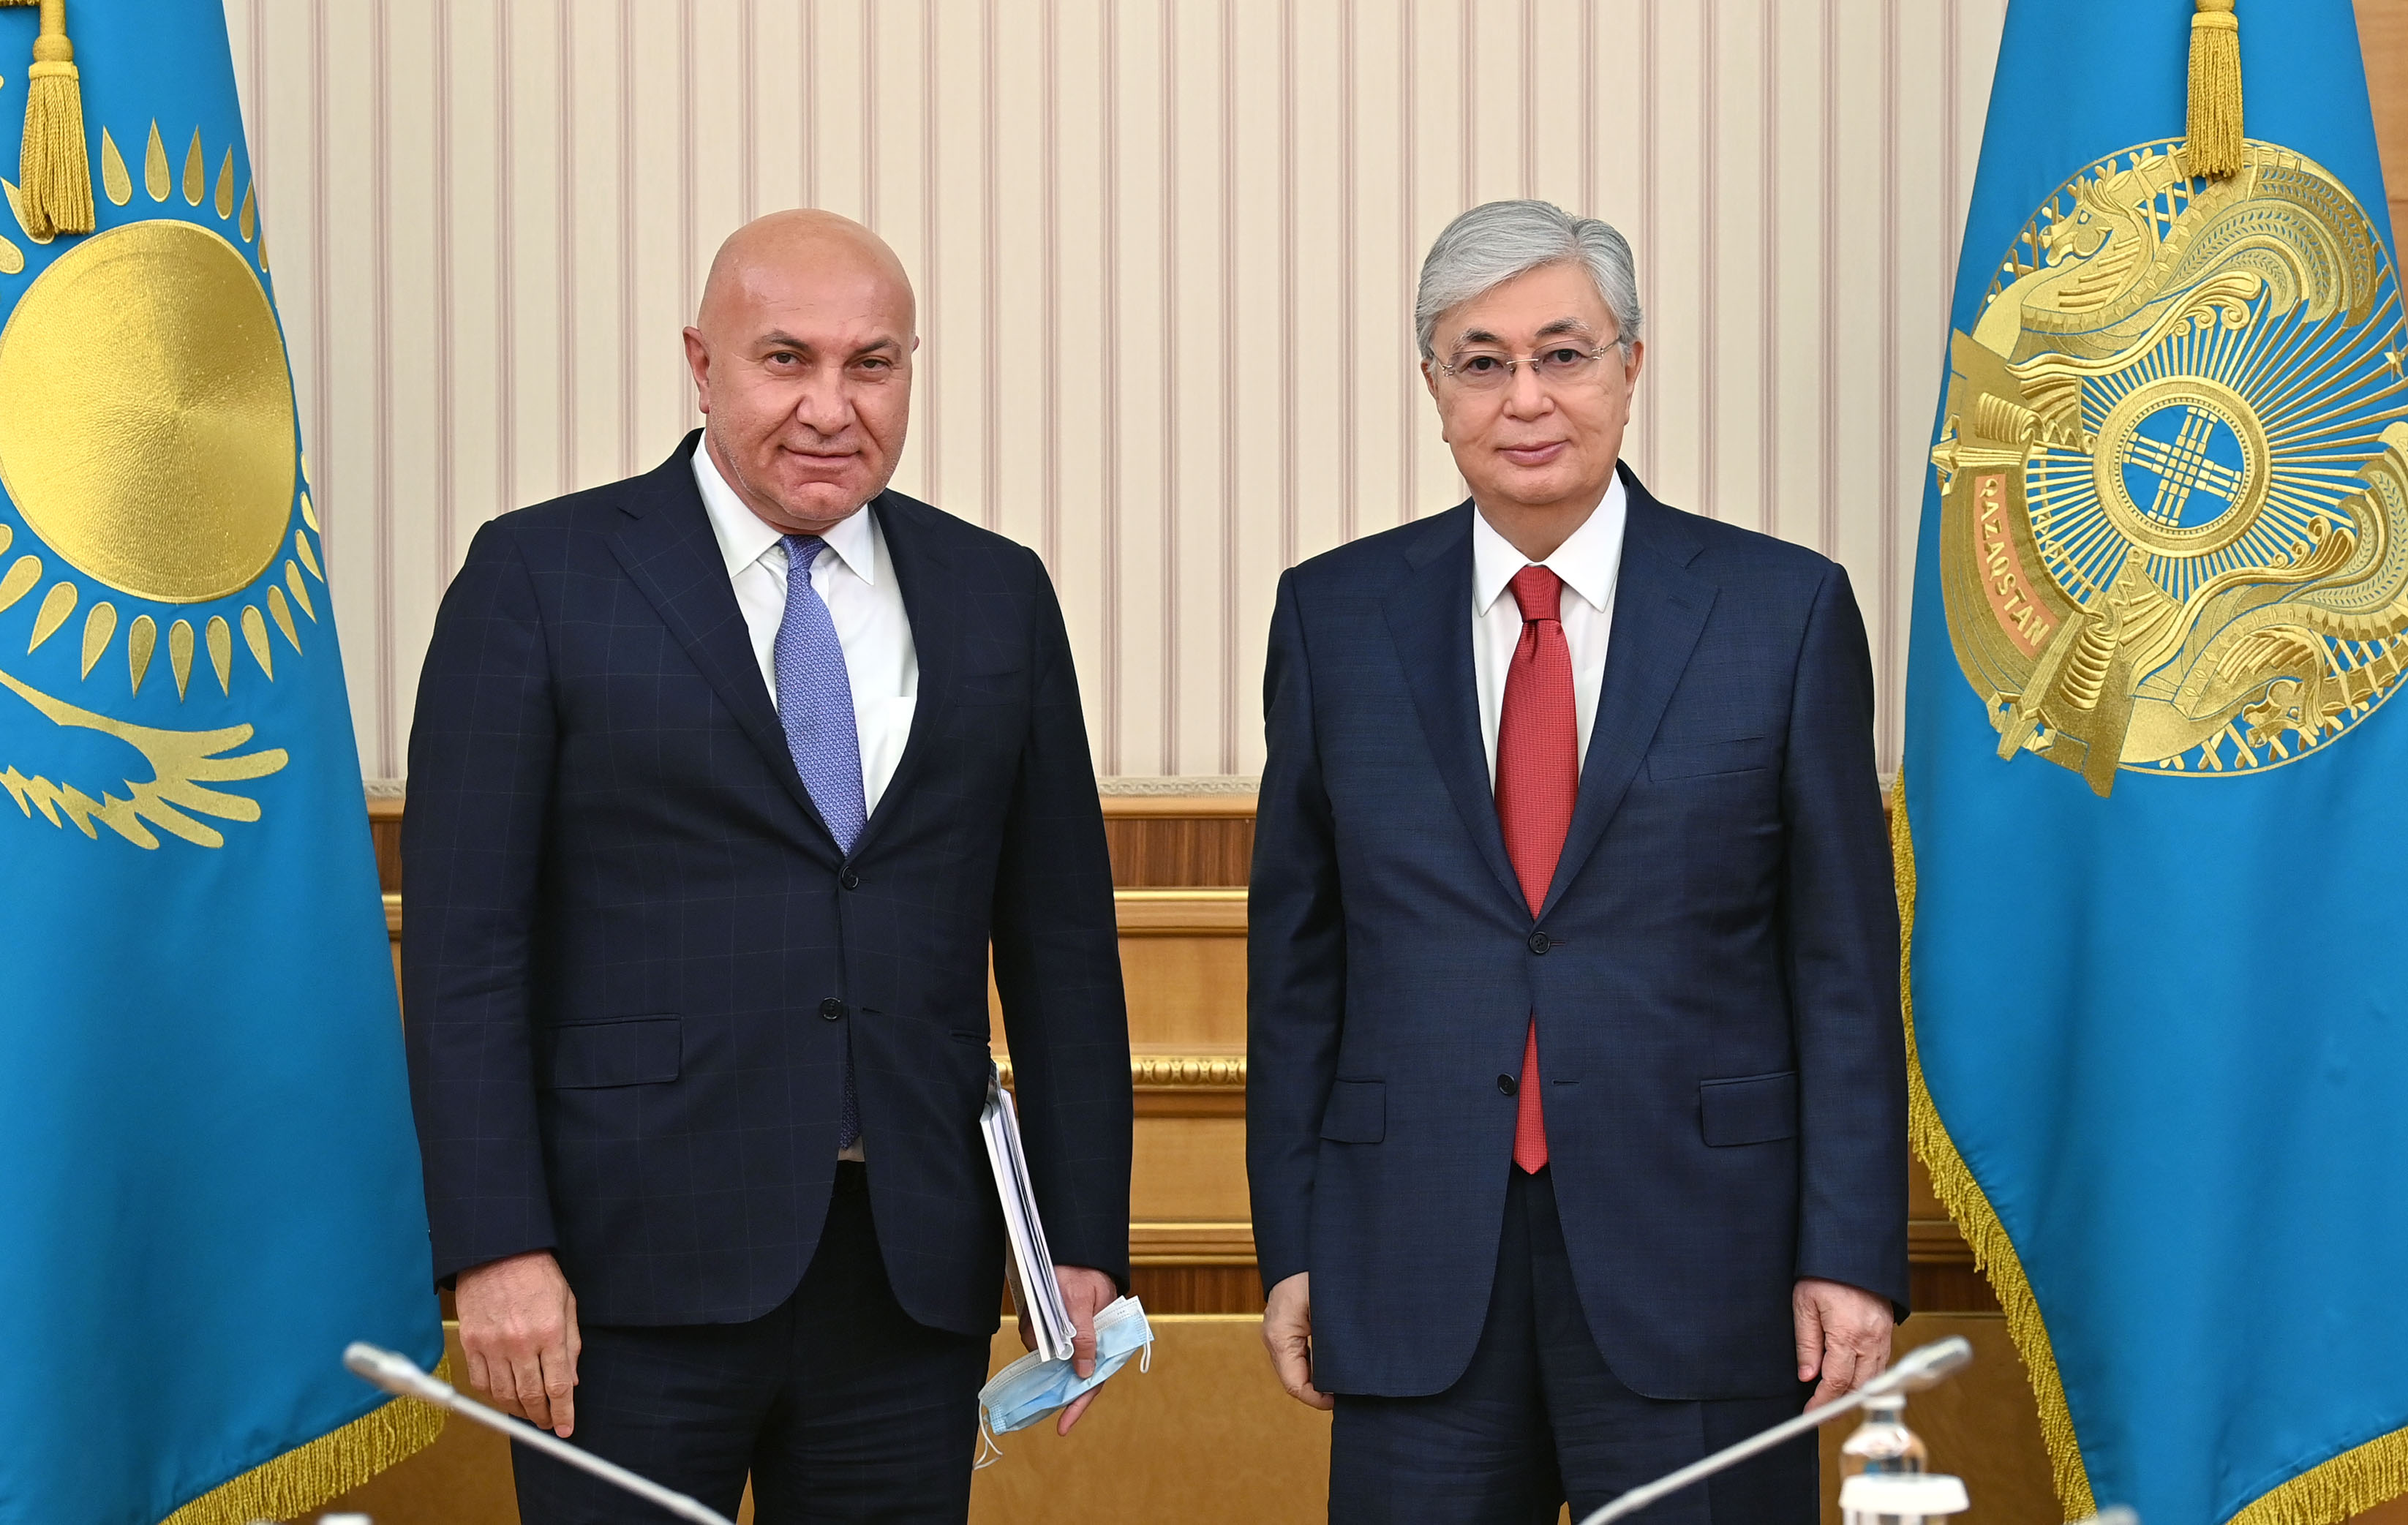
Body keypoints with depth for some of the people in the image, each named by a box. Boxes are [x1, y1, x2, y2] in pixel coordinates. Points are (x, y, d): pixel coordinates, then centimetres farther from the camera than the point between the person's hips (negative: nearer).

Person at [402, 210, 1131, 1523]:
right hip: (637, 1268, -3)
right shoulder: (540, 577, 0)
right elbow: (464, 942, -5)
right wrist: (496, 1249, -12)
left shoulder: (997, 596, 10)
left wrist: (1085, 1243, 7)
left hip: (915, 1269, 3)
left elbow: (1060, 943, 11)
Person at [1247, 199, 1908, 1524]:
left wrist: (1852, 1254, -4)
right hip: (1418, 1276, 2)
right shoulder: (1335, 617, 6)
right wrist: (1290, 1245, 5)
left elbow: (1845, 964, 0)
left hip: (1698, 1259, -1)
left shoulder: (1784, 609, 0)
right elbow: (1296, 956, 8)